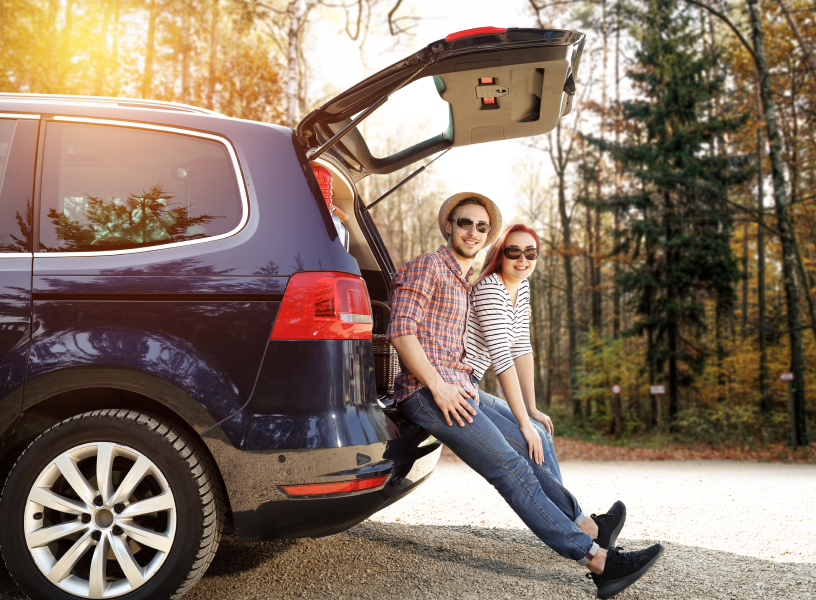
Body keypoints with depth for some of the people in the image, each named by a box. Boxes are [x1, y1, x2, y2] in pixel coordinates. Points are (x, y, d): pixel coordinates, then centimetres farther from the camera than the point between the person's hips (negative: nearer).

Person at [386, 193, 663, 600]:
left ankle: (587, 527, 29)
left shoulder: (464, 280, 24)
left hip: (458, 389, 10)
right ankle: (596, 559, -18)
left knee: (525, 447, 14)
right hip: (428, 393, -10)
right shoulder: (428, 267, -5)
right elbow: (401, 331, -16)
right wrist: (438, 387, -20)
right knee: (511, 468, -16)